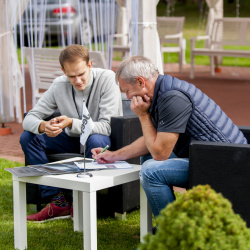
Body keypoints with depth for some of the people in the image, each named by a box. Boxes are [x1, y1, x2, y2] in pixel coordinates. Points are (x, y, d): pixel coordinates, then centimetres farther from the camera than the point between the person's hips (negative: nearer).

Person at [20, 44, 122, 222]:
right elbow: (29, 118, -7)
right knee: (28, 137, -11)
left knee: (95, 140, -39)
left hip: (106, 141, -5)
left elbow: (107, 126, -26)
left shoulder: (107, 79, -21)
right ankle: (58, 203, -15)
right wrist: (43, 126, -32)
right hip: (73, 140, 5)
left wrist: (72, 123, -39)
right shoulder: (59, 86, -8)